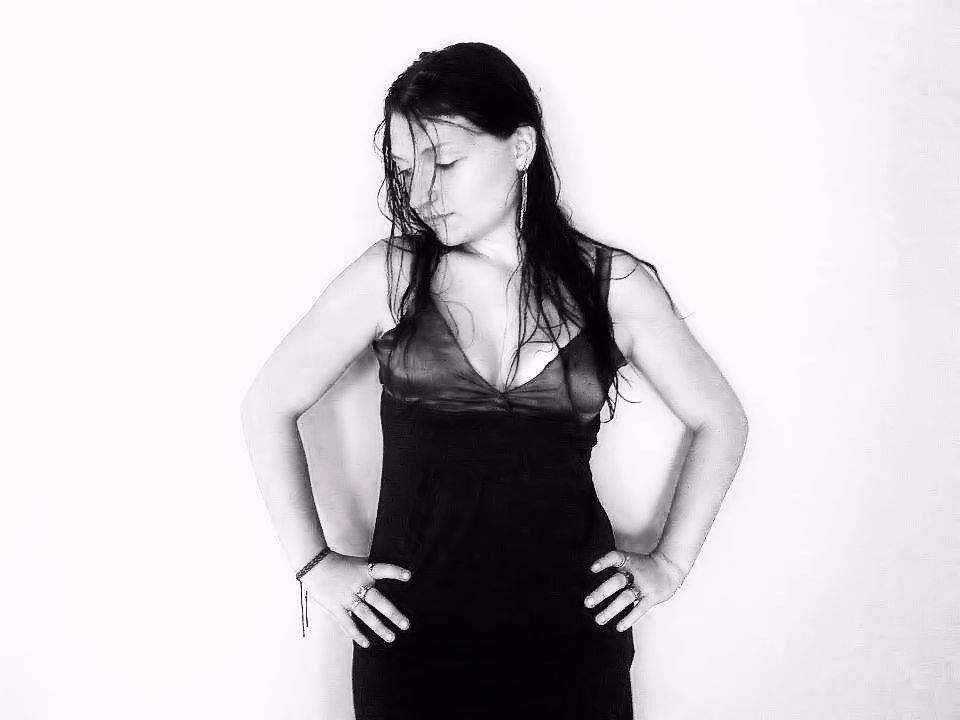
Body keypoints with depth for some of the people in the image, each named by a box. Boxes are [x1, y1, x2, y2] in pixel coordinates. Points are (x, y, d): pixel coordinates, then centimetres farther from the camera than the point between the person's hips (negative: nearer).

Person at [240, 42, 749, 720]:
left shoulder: (615, 285, -2)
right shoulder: (390, 275, -4)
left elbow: (721, 419, 10)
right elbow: (269, 407, 3)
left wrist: (671, 562, 5)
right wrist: (314, 563, 0)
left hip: (570, 630, 1)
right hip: (415, 632, 0)